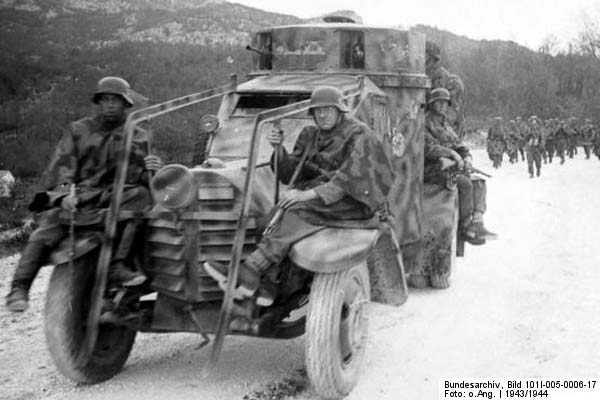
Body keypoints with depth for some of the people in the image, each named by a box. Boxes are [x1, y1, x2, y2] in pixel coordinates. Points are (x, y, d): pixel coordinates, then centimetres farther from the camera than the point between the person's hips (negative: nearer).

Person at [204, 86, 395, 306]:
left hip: (353, 201, -6)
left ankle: (249, 273, -33)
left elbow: (350, 178, -22)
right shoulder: (310, 135, 11)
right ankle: (265, 286, -28)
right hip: (317, 194, 7)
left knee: (300, 210, -30)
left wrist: (309, 194, -30)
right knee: (280, 208, -21)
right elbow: (290, 174, 7)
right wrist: (279, 149, -11)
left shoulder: (359, 135, -9)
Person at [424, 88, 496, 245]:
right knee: (464, 183, -27)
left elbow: (458, 144, 19)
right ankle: (465, 228, -19)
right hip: (432, 170, -9)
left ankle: (477, 223, -18)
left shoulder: (445, 125, 22)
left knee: (478, 182, -9)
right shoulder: (425, 123, -6)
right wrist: (451, 153, -23)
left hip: (447, 167, 9)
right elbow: (428, 148, -18)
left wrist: (467, 157, -3)